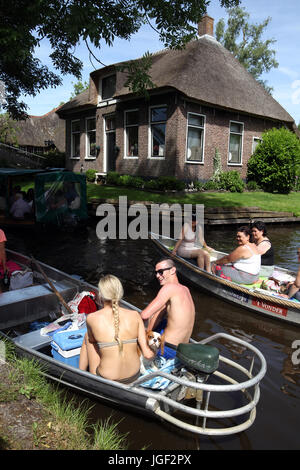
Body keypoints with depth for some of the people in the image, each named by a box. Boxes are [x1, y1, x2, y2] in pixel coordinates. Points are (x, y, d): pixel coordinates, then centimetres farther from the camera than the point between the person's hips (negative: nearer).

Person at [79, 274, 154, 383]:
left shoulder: (92, 318, -15)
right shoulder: (135, 315, -10)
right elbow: (147, 354, -9)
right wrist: (151, 354, 13)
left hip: (107, 380, -3)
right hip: (134, 376, 4)